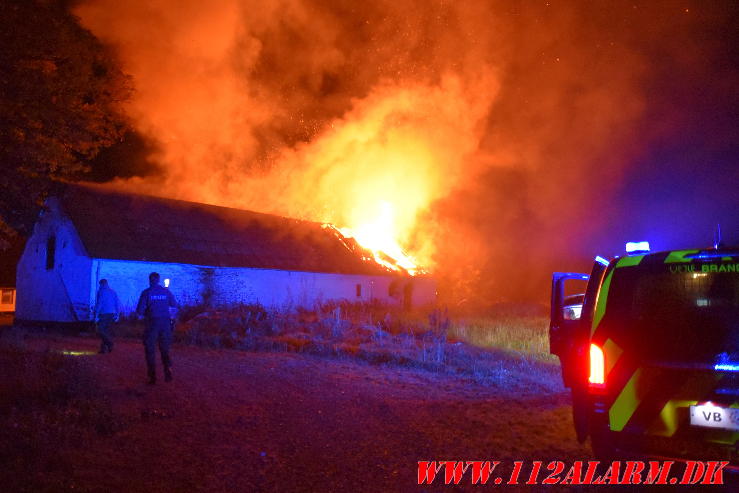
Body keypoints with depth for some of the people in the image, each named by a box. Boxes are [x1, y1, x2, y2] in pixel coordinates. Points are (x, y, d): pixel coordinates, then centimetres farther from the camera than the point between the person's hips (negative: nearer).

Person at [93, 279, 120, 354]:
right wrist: (117, 315, 15)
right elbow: (117, 304, 12)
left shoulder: (101, 291, -4)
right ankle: (103, 349, 11)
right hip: (112, 314, 6)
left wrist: (96, 316, -9)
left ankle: (110, 343, -20)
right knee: (106, 331, 11)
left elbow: (99, 304, -10)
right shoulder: (113, 292, 15)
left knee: (101, 331, -5)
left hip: (104, 314, -6)